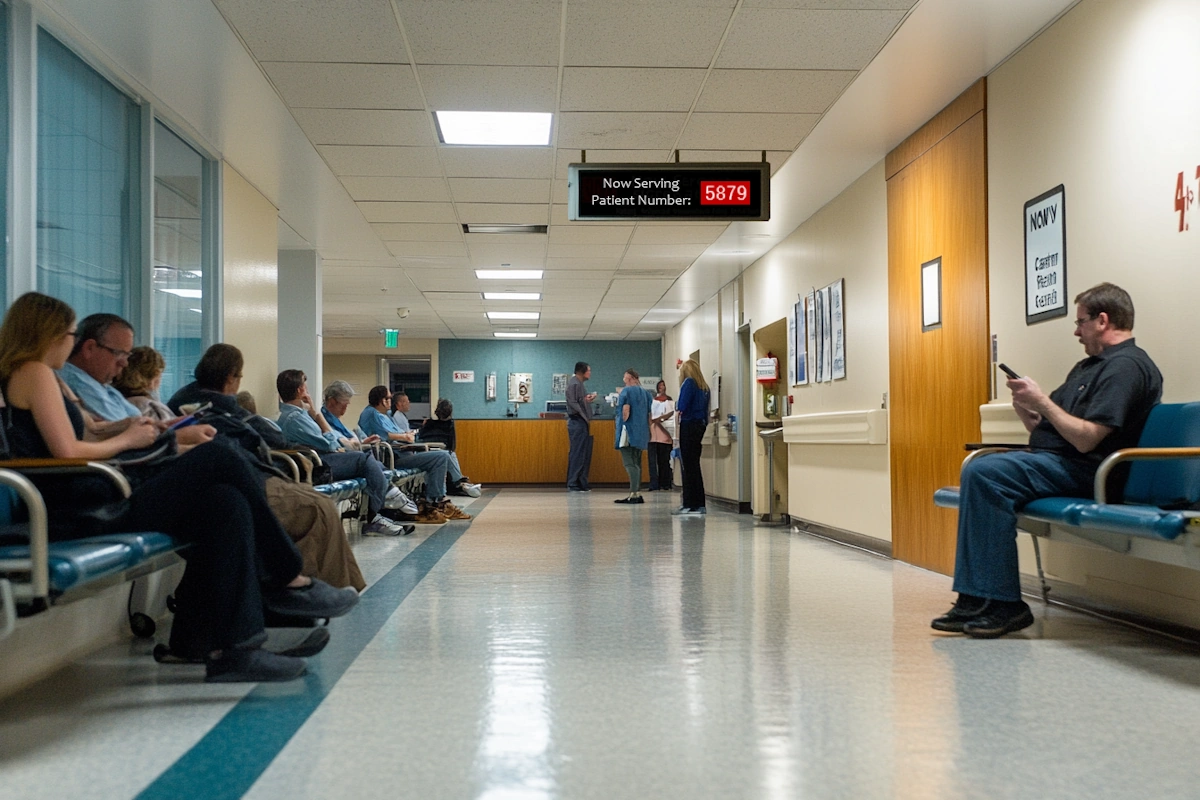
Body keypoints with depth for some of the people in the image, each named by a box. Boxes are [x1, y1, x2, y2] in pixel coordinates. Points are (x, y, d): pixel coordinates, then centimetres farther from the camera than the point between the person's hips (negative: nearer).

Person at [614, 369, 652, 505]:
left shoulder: (627, 391, -8)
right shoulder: (645, 393, 14)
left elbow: (626, 410, -18)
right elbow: (649, 414, 16)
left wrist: (620, 426, -7)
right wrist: (648, 431, 22)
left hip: (629, 432, -8)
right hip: (641, 434, 8)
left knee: (629, 463, -11)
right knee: (637, 463, 14)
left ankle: (634, 494, -19)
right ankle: (638, 493, 15)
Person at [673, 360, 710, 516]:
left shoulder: (688, 383, -7)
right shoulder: (704, 387, 15)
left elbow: (681, 408, -14)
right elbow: (706, 410, 14)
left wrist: (676, 426, -5)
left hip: (688, 426, -8)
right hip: (700, 425, 8)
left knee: (687, 466, -6)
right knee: (694, 465, 13)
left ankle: (690, 505, -7)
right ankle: (699, 504, 15)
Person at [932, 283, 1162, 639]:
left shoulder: (1126, 366, -11)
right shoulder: (1089, 366, 23)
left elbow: (1086, 439, -22)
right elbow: (1047, 430, 21)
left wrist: (1042, 402, -12)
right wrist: (1026, 408, 1)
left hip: (1082, 470, -10)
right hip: (1055, 460, 11)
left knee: (985, 473, -25)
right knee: (978, 469, -4)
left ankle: (1003, 604, -20)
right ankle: (976, 599, -10)